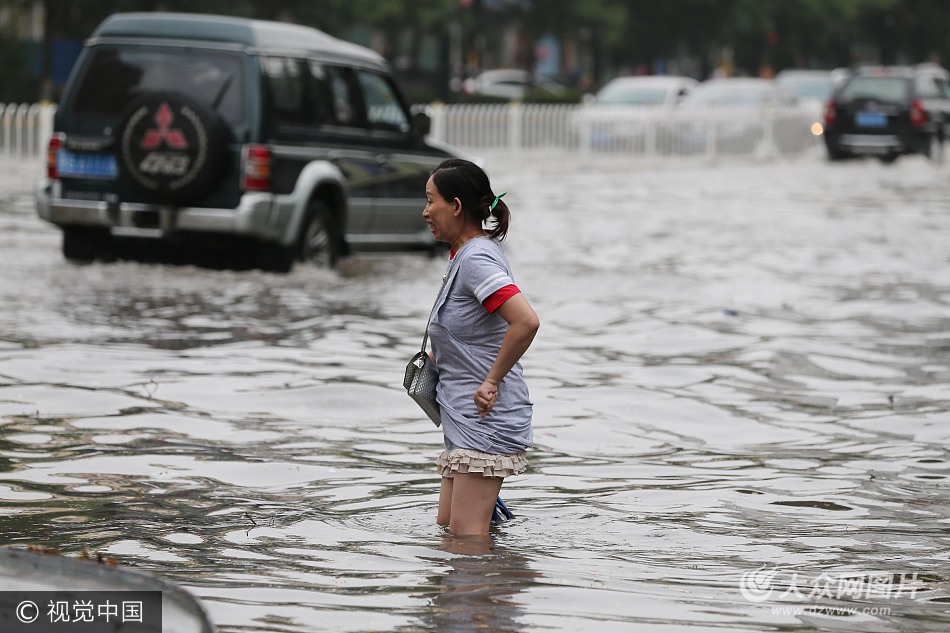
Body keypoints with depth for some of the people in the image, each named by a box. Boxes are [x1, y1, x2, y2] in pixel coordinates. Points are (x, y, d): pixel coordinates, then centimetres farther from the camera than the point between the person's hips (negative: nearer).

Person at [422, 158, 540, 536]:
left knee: (466, 539, -10)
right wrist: (440, 354, 19)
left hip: (487, 420, -11)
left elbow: (526, 322, -31)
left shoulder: (476, 259, -18)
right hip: (465, 421, 11)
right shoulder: (465, 254, 14)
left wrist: (492, 381, -21)